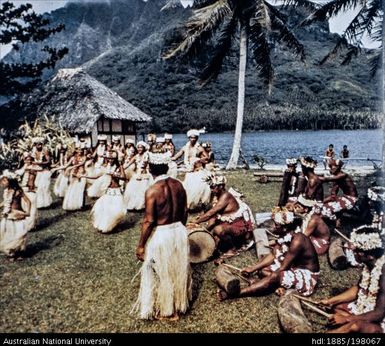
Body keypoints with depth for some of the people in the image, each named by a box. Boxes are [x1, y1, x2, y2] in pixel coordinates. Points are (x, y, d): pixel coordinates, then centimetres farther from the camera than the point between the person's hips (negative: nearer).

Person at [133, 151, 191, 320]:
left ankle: (165, 310, 30)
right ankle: (179, 305, 42)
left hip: (160, 235, -6)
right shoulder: (178, 184, -2)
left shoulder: (152, 191, -21)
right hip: (179, 231, 6)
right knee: (178, 270, 23)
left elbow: (149, 221, -19)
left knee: (160, 274, 14)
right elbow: (184, 212, 6)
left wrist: (141, 245, -8)